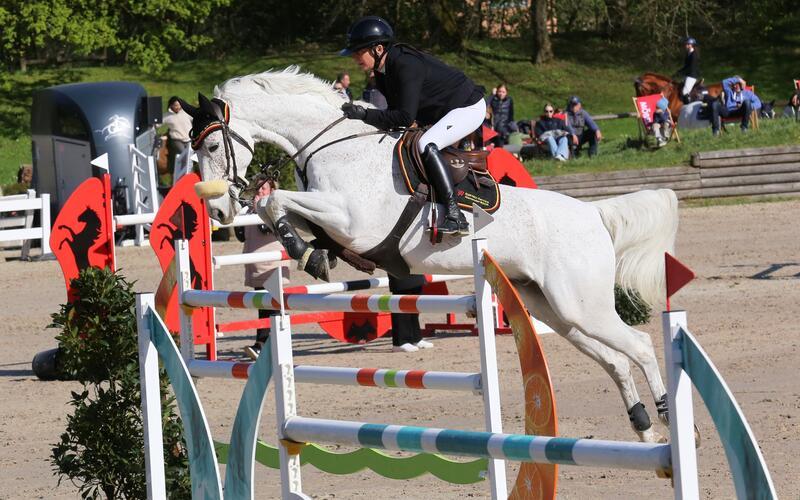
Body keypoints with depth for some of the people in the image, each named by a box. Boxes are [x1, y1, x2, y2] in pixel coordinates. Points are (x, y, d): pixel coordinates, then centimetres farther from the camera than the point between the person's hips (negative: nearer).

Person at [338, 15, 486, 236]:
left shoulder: (406, 65, -30)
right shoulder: (383, 71, 0)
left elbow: (405, 117, -34)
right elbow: (394, 111, 3)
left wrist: (365, 115, -32)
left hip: (468, 108, -11)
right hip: (440, 113, 11)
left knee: (426, 145, -30)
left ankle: (455, 216, -34)